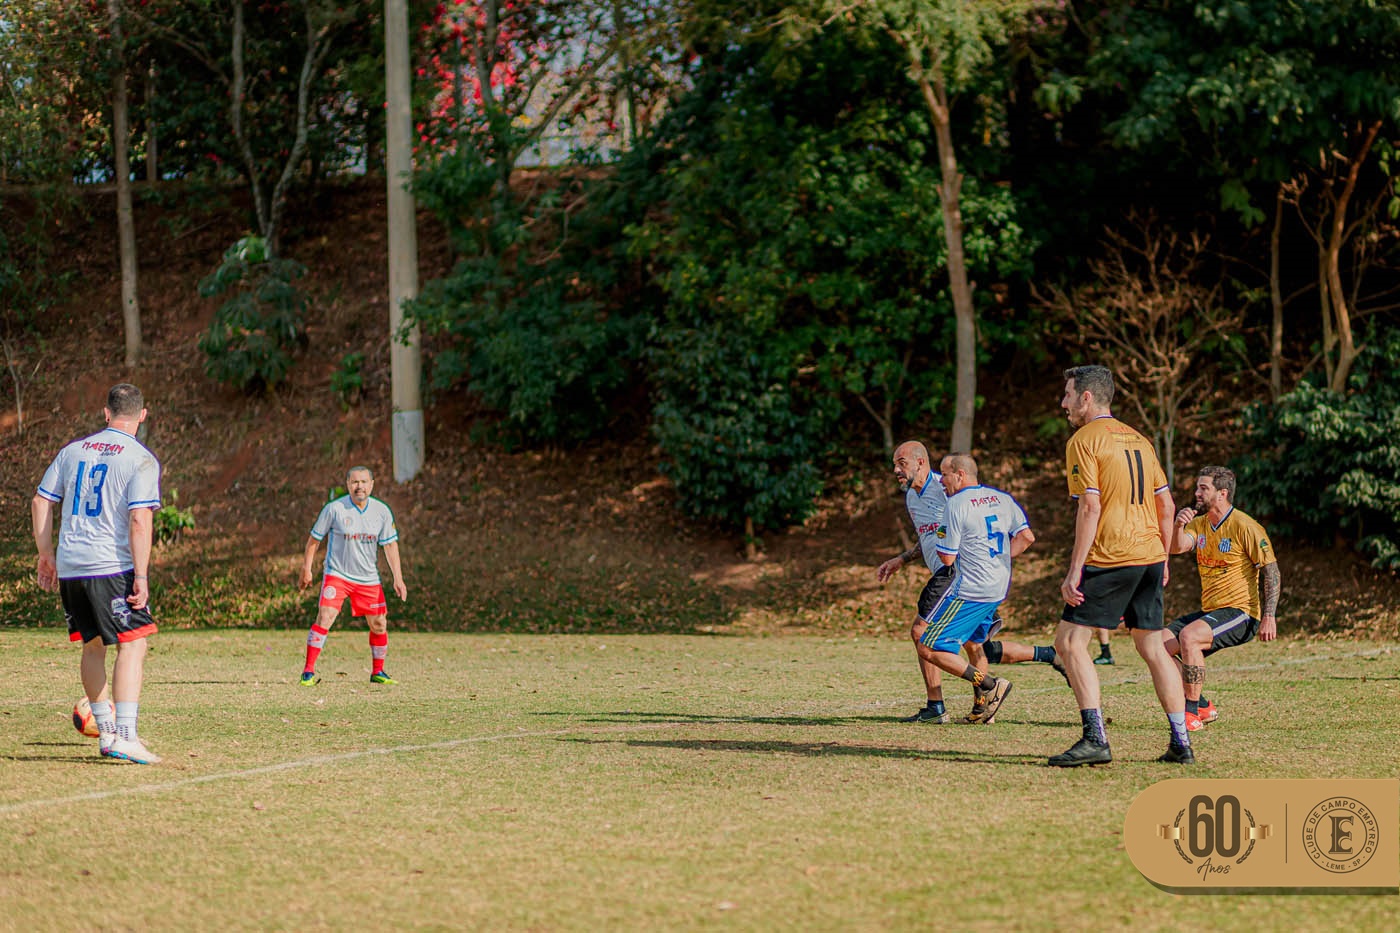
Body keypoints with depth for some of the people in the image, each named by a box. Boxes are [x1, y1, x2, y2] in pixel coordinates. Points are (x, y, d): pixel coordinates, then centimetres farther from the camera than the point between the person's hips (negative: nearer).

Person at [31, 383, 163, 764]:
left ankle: (106, 731, 25)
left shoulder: (73, 451, 11)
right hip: (113, 566, -6)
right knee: (132, 646, -5)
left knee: (93, 646, 18)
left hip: (70, 567, 6)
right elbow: (140, 520, -14)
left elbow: (40, 503, 12)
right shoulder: (141, 460, -6)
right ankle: (125, 736, -16)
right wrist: (141, 577, -13)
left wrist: (46, 555, 20)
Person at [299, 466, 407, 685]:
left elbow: (390, 544, 3)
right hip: (337, 574, -4)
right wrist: (306, 568, -3)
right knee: (325, 617, -19)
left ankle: (377, 672, 26)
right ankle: (308, 672, -16)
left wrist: (398, 578, -3)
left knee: (379, 625, 7)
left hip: (369, 578, 4)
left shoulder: (381, 511, -1)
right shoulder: (334, 508, -10)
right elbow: (315, 538, -1)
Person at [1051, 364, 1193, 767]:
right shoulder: (1138, 439, 17)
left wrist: (1075, 571, -15)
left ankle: (1095, 739, -13)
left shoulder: (1084, 441, -6)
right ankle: (1181, 743, 12)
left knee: (1069, 642, -3)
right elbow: (1166, 505, 17)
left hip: (1110, 558, -8)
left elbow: (1090, 508, -15)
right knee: (1152, 646, 14)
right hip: (1150, 553, 8)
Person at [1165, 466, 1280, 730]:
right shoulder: (1199, 523, 12)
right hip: (1209, 610, 8)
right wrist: (1179, 525, -28)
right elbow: (1177, 548, -6)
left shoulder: (1245, 527, -10)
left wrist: (1269, 617, -18)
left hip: (1241, 612, -8)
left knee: (1189, 635, -32)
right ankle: (1202, 706, 5)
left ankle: (1192, 712, -23)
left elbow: (1271, 572, -10)